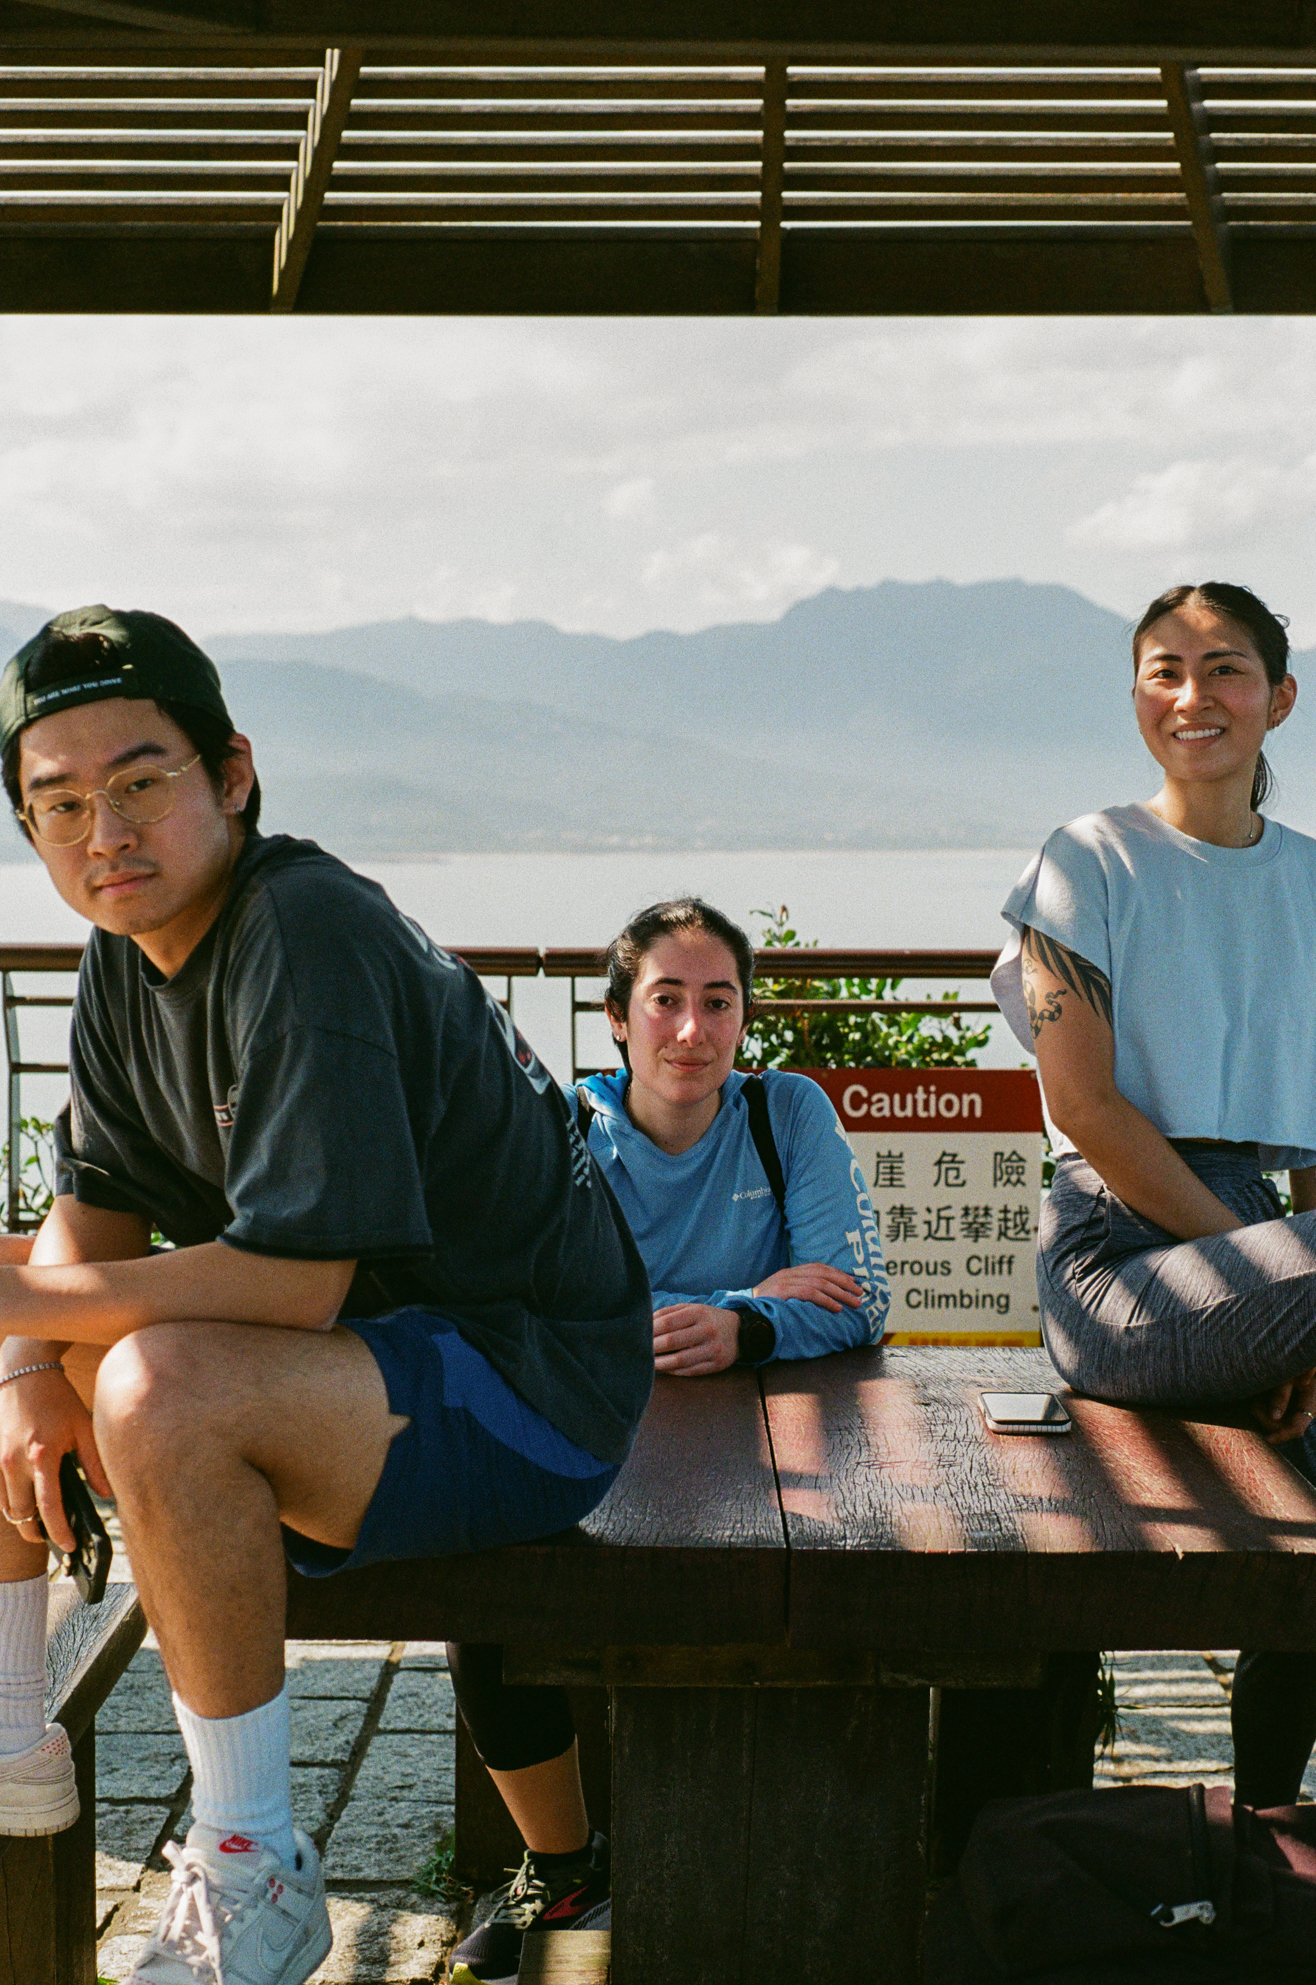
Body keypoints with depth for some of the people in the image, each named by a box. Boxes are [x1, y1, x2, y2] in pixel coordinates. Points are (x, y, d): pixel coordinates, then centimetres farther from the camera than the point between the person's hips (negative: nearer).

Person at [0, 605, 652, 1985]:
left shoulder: (304, 934, -25)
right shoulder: (129, 950, 3)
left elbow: (294, 1278, -30)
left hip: (533, 1389, -10)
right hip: (362, 1352, 10)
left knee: (163, 1389, -35)